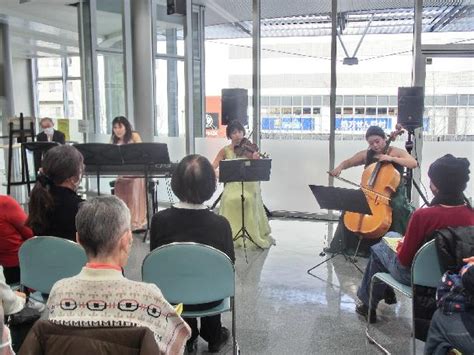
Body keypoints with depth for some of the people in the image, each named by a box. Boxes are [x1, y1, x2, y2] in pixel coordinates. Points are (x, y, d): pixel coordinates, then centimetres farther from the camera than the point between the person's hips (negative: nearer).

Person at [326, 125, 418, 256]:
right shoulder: (366, 154, 7)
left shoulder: (396, 152, -4)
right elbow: (348, 162, 17)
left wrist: (392, 158, -26)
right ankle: (341, 245, -3)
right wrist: (339, 167, -6)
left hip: (394, 193, -3)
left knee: (398, 209, -35)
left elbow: (414, 163, -18)